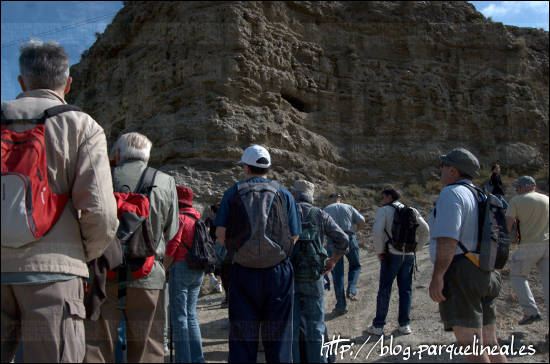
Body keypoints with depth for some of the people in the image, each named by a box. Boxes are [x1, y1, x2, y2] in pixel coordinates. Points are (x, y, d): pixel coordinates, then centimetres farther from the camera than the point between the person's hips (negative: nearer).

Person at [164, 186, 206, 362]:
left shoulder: (179, 217, -8)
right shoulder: (197, 219, 15)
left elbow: (173, 245, -16)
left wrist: (164, 269, -6)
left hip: (181, 267, -8)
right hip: (198, 271, 8)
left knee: (179, 317, -2)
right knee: (191, 316, 13)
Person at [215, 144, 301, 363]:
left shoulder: (233, 193, 2)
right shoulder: (284, 194, 3)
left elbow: (220, 234, -3)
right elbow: (294, 236, 1)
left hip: (243, 273, 0)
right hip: (278, 272, 0)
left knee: (242, 338, 9)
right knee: (277, 336, 9)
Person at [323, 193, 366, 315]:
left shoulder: (326, 210, 12)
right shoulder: (349, 207, 13)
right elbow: (362, 221, 4)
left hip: (332, 241, 0)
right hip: (349, 239, 0)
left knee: (337, 273, 4)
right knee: (355, 266, 22)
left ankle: (341, 306, 4)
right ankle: (351, 290, -1)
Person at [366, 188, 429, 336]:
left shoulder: (384, 210, -2)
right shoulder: (410, 211, 13)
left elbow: (377, 231, -16)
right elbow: (425, 231, 11)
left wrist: (379, 251, -6)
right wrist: (416, 248, 13)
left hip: (392, 254, -4)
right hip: (409, 255, 5)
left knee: (384, 289, 1)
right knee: (406, 289, 11)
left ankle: (378, 326, 5)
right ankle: (404, 325, 13)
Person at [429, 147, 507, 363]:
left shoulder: (451, 194, -8)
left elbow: (448, 238, -20)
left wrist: (437, 276, -22)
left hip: (458, 273, -10)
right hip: (484, 276, 10)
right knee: (489, 346, 11)